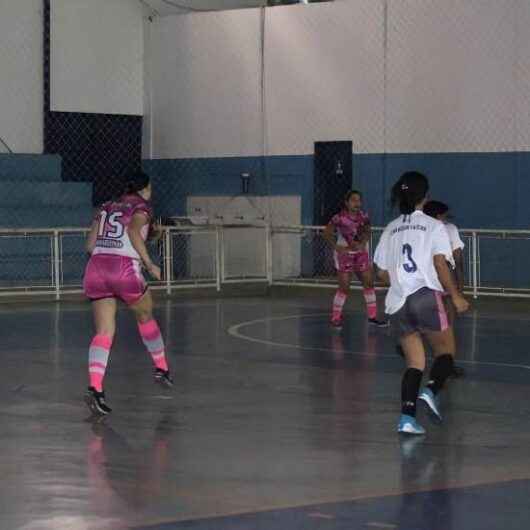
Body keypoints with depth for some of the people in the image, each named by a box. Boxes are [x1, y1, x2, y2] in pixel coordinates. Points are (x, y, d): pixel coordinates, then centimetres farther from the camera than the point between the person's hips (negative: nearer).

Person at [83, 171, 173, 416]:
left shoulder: (107, 207, 22)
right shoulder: (141, 207, 7)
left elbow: (90, 245, 18)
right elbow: (133, 230, -15)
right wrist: (149, 263, -10)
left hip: (96, 268, 4)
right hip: (126, 269, -4)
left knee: (104, 332, -1)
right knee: (145, 316, 22)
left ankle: (94, 387, -20)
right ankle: (162, 368, 37)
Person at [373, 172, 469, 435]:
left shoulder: (391, 229, 14)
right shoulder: (434, 226, 1)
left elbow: (382, 272, 16)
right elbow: (440, 264, -9)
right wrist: (455, 296, -2)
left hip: (397, 303, 5)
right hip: (426, 297, -5)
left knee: (415, 361, 9)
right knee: (446, 349, 10)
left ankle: (407, 415, -7)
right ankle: (431, 390, -17)